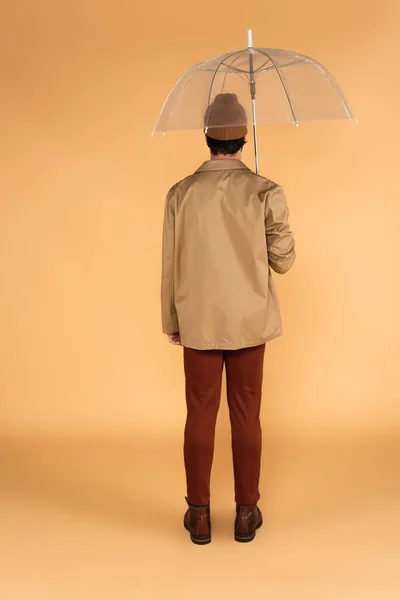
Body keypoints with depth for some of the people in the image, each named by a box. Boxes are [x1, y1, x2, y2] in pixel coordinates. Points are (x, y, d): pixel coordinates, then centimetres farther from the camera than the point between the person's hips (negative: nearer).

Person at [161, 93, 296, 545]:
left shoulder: (181, 194, -7)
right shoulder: (266, 193, -10)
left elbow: (171, 265, -2)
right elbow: (283, 261, -4)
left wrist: (170, 321, 10)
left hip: (199, 324, 0)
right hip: (249, 322, 0)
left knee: (200, 416, 9)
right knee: (246, 416, 10)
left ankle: (198, 515, 18)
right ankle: (246, 512, 20)